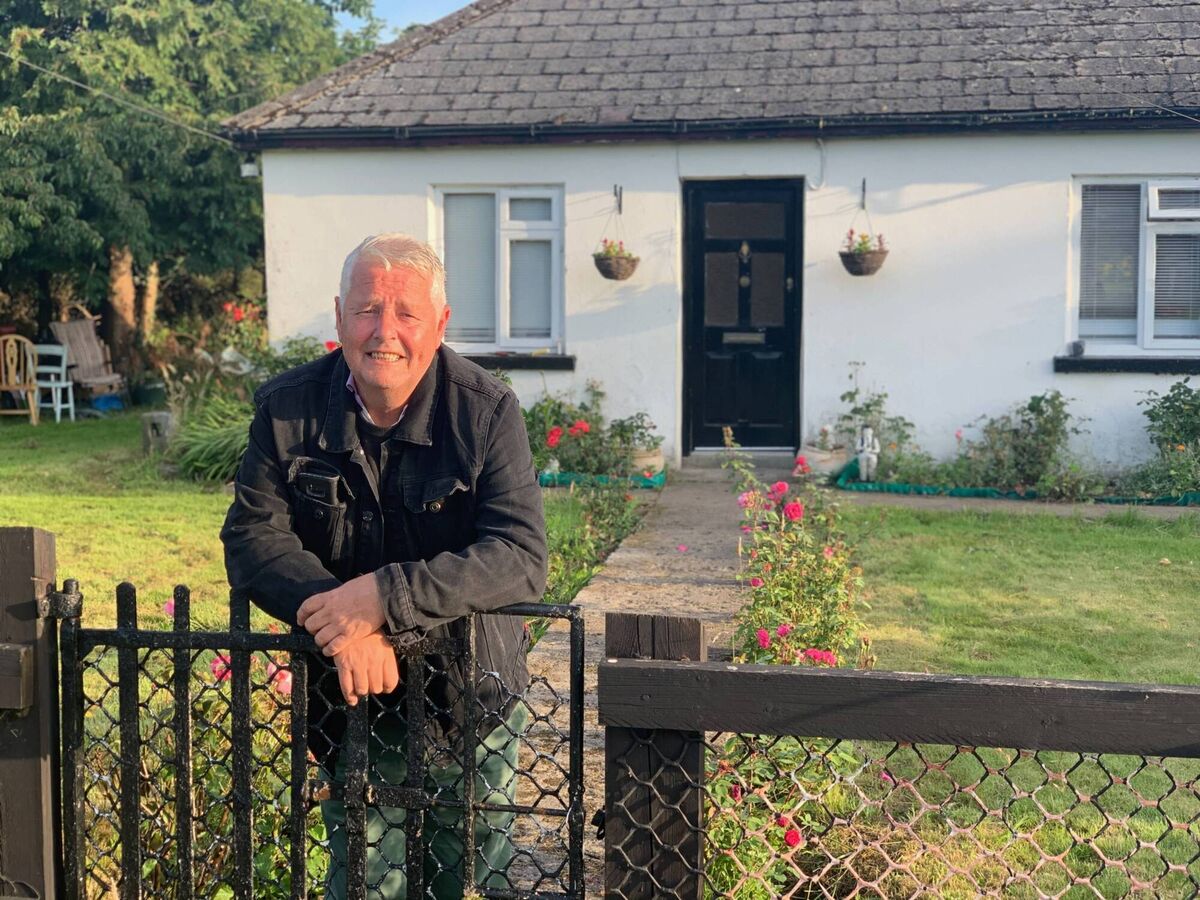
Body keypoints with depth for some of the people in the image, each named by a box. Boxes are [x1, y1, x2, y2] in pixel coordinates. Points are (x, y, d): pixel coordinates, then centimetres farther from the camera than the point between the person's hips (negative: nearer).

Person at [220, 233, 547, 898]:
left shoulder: (487, 411, -13)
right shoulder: (287, 409, -6)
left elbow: (521, 557, -20)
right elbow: (251, 538, -10)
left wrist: (384, 597, -31)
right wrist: (342, 623, -27)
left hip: (473, 698, -1)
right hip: (354, 694, 1)